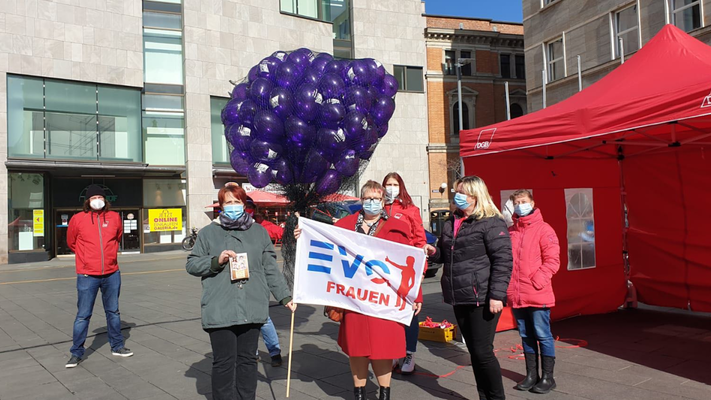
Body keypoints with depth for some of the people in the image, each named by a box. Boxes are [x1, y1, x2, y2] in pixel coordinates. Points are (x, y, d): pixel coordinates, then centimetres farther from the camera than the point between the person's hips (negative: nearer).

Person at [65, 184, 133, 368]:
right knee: (83, 315, 2)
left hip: (112, 274, 3)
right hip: (87, 276, -3)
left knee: (113, 312, 14)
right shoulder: (78, 219, -5)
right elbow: (71, 242, 11)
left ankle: (117, 346, 27)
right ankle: (76, 353, 14)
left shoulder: (114, 217, 1)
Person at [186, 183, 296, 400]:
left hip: (252, 308, 2)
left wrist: (284, 296, 6)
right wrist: (216, 261, -10)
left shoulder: (258, 231, 10)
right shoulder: (208, 232, 5)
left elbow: (271, 269, 11)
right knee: (224, 362, 3)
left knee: (247, 359, 11)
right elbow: (191, 264, 7)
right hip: (220, 310, -2)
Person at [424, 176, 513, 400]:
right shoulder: (451, 223, 14)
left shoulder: (491, 223, -7)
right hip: (459, 298, 7)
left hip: (482, 298, -7)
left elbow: (503, 260, -13)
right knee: (473, 351, 13)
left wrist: (497, 295, -19)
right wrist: (435, 252, 3)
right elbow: (446, 255, 26)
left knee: (482, 351, -3)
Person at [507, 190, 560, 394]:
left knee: (543, 335, 4)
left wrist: (537, 281, -17)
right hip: (516, 296, 5)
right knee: (526, 336, 15)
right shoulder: (510, 232, 10)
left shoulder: (544, 229, -5)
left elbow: (552, 261, -9)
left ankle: (547, 377, 17)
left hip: (538, 296, -5)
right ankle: (531, 375, 27)